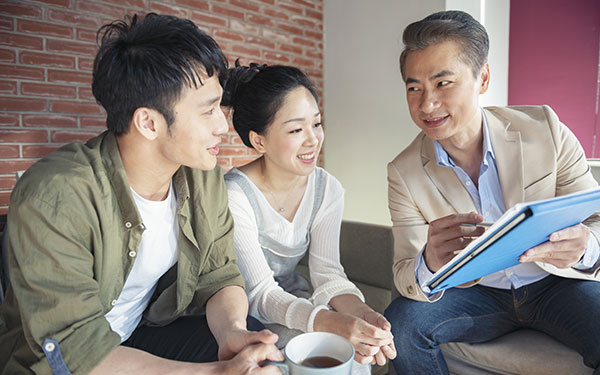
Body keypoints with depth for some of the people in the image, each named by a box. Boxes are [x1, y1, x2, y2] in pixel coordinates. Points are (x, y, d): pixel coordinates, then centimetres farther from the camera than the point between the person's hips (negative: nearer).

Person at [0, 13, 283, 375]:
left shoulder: (205, 178, -9)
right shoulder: (54, 197, -27)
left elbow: (221, 278, -3)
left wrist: (232, 331, -25)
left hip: (145, 337, 5)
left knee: (259, 341, -14)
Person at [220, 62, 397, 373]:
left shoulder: (328, 190, -7)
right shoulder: (235, 195, -25)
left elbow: (327, 271, -11)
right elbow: (260, 293, -24)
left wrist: (360, 311, -31)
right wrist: (328, 321, -40)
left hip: (293, 296, 4)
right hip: (243, 312, -4)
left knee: (352, 347, -19)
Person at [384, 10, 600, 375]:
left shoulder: (543, 128, -12)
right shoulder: (404, 173, -12)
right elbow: (405, 276, -13)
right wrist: (429, 265, -39)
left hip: (556, 283, 1)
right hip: (478, 295, 0)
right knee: (400, 321, -24)